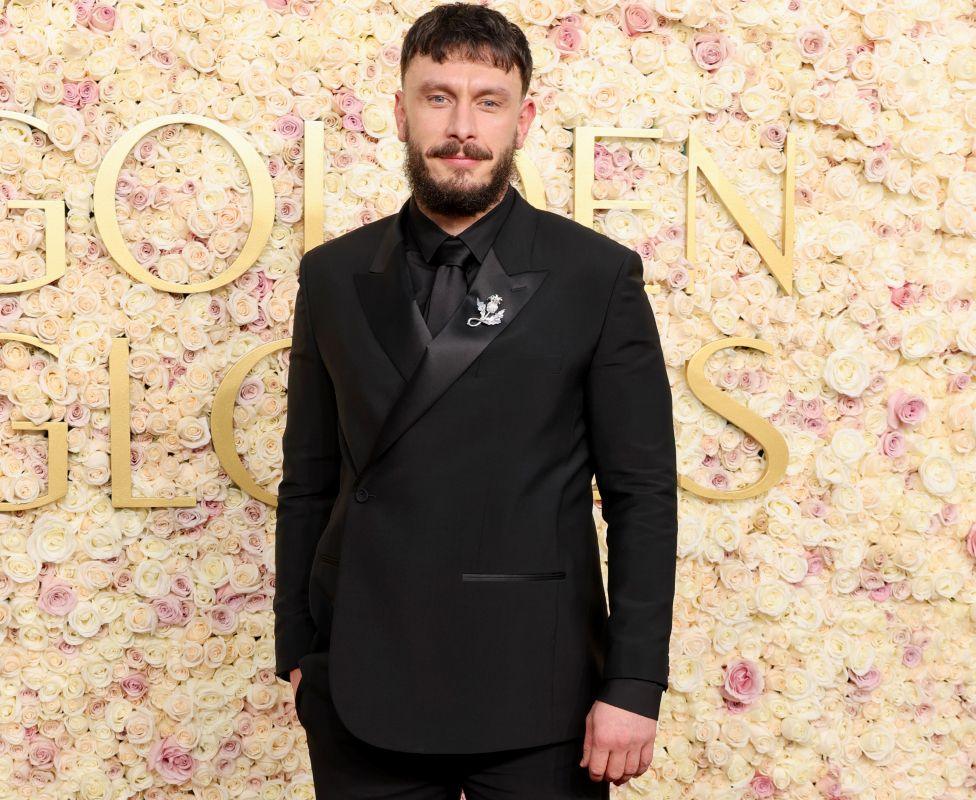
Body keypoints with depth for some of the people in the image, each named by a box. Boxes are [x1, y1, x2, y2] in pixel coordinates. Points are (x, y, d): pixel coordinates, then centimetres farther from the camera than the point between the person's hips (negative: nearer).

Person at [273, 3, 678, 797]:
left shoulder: (597, 276, -3)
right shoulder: (334, 276, 4)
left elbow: (643, 494, -4)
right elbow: (309, 483, 8)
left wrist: (635, 686, -8)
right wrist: (299, 652, 7)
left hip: (535, 693, -2)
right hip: (364, 695, 2)